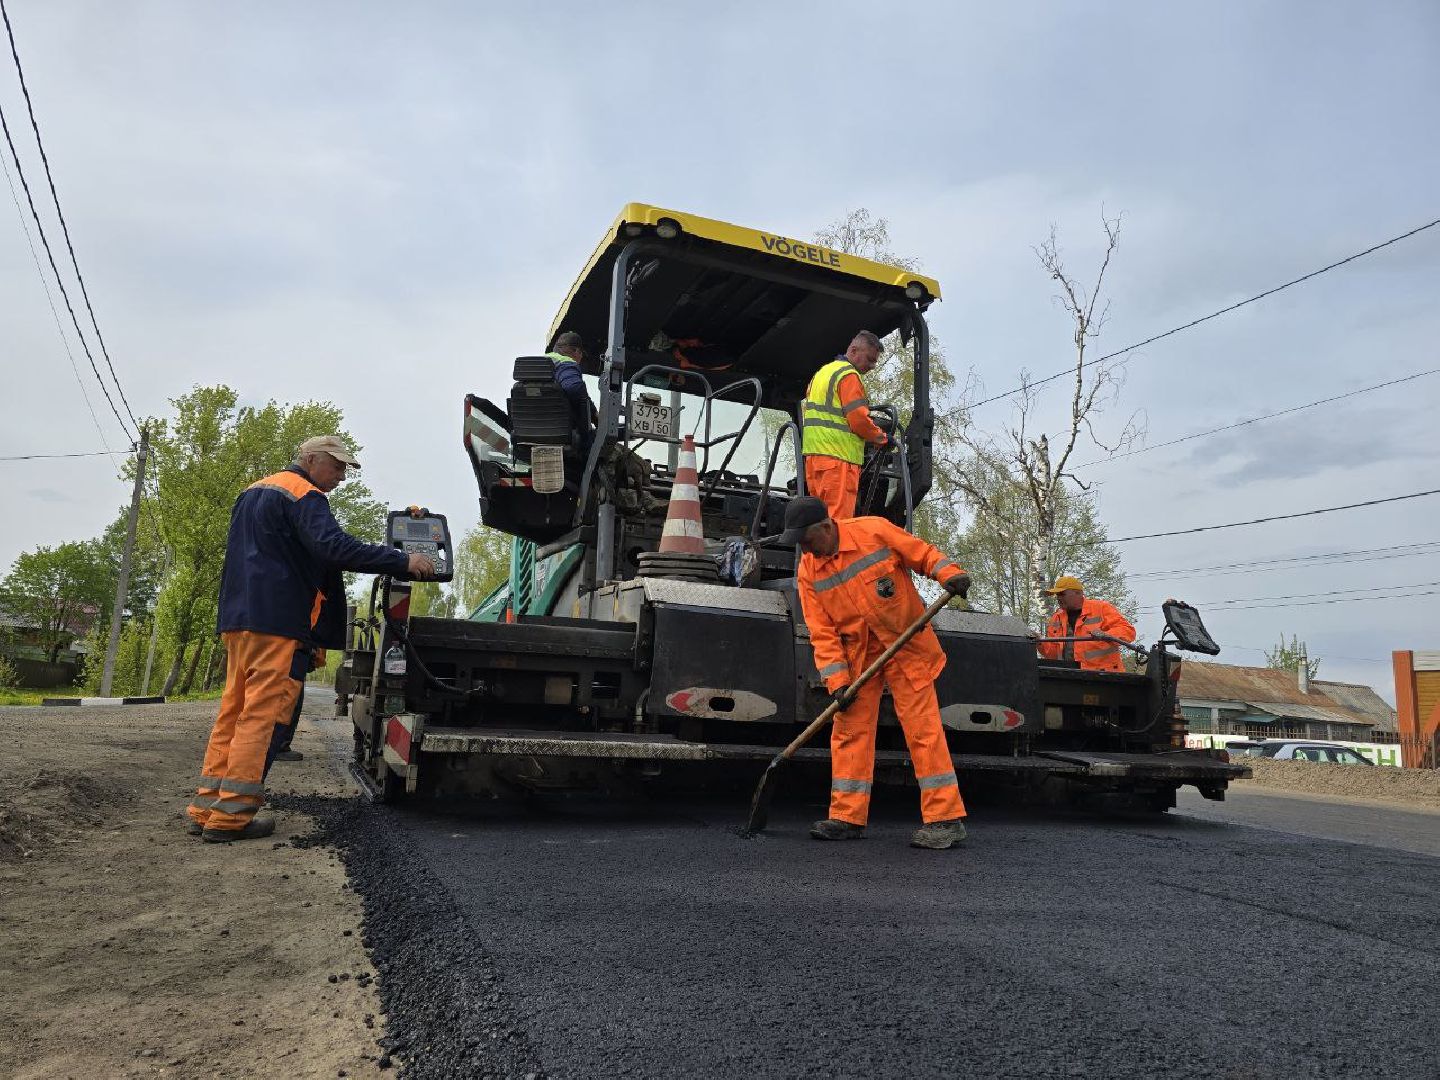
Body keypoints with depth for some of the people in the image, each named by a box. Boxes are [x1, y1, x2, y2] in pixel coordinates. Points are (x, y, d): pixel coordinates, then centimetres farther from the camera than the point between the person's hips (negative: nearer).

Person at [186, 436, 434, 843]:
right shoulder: (304, 496, -8)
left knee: (233, 711, 11)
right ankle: (230, 815, -7)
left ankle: (206, 808, 13)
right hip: (277, 622, -9)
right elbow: (334, 546, -24)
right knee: (261, 714, -7)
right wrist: (402, 561, -24)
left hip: (238, 618, 10)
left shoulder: (253, 492, 23)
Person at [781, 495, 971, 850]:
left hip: (906, 647, -4)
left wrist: (950, 574, -21)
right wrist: (836, 682, -12)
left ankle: (945, 818, 1)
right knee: (849, 731, 2)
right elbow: (822, 633, -5)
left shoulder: (874, 531, -14)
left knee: (922, 727, -6)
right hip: (857, 656, 4)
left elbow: (923, 554, -2)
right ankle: (848, 817, 11)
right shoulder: (808, 573, -4)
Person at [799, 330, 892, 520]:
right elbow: (859, 420, -14)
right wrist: (882, 438, 2)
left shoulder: (822, 372, 23)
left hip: (813, 454, 9)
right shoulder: (849, 375, -6)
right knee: (838, 522, -13)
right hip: (838, 457, -9)